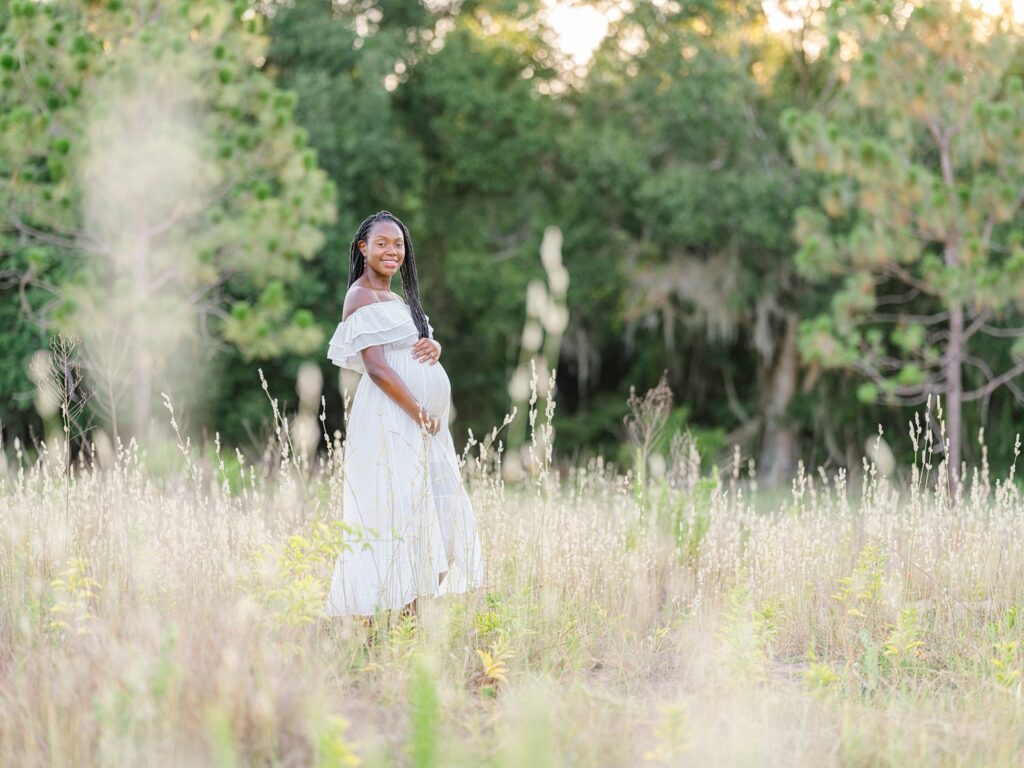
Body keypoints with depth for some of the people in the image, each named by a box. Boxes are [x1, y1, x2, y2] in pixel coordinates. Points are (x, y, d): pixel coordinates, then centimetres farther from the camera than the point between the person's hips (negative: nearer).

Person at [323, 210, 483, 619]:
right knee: (390, 513, -11)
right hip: (390, 420, -10)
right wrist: (420, 413, -18)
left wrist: (433, 347, -2)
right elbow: (376, 365, -17)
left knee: (430, 512, 7)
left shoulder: (396, 299, 20)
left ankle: (411, 620, 10)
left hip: (421, 421, 10)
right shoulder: (363, 296, -8)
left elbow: (421, 346, 22)